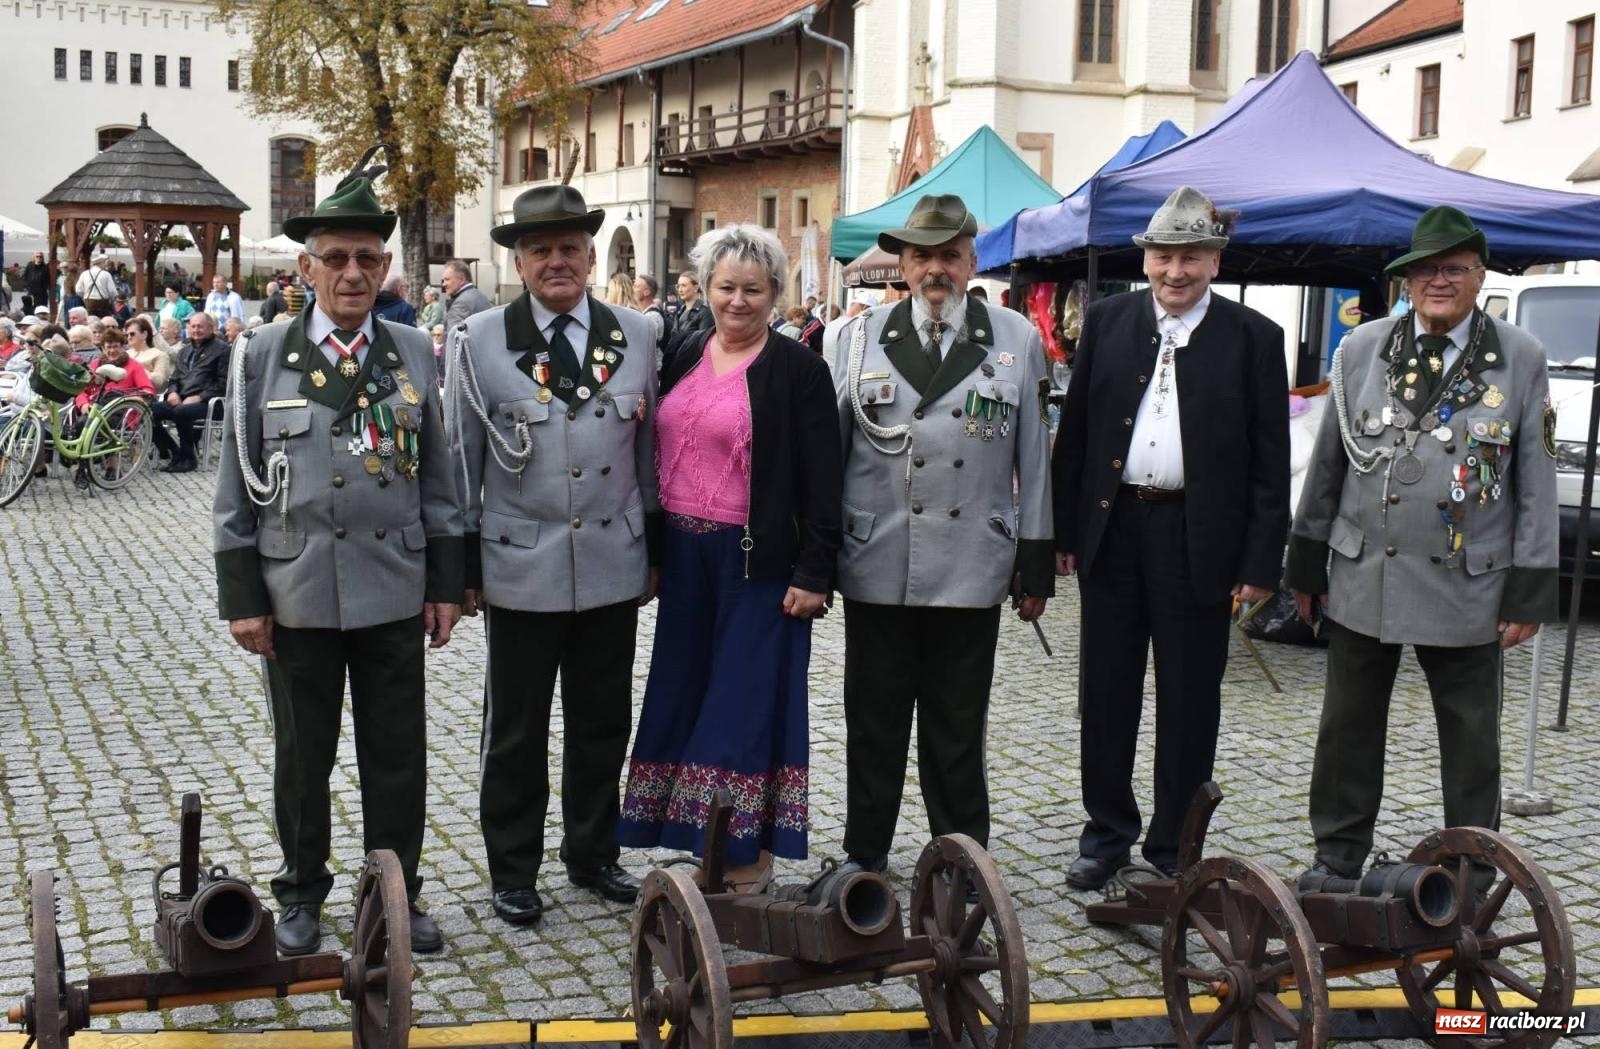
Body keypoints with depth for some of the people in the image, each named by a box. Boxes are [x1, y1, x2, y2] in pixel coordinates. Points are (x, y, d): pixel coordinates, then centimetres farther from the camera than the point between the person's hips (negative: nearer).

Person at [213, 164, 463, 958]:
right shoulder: (265, 354, -2)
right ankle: (302, 893, 27)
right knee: (302, 752, 11)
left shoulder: (411, 352, 4)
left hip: (394, 589, 1)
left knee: (397, 751, 9)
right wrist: (242, 594, -4)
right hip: (297, 589, -1)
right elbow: (238, 484, -1)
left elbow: (437, 474, 7)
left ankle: (398, 890, 24)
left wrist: (445, 581, 4)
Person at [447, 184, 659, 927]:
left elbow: (648, 449, 10)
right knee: (516, 730, 8)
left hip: (614, 565, 3)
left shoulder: (635, 335, 5)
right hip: (521, 567, -3)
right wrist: (465, 566, -2)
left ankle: (593, 855, 30)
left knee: (603, 723, 13)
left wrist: (656, 549, 10)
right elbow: (461, 459, -1)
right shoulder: (479, 341, -3)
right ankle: (513, 872, 22)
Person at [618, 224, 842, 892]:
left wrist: (813, 574, -13)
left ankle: (750, 855, 12)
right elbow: (660, 457, 15)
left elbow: (821, 480, -9)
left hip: (757, 562, -6)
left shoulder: (797, 369, -6)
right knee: (687, 697, 10)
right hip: (685, 556, 6)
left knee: (747, 699, 0)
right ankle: (706, 844, 22)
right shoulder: (684, 359, 10)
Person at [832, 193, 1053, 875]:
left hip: (972, 570, 0)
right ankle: (865, 857, 25)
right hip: (876, 568, 1)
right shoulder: (861, 338, 6)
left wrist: (1036, 565, 2)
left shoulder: (1016, 340, 5)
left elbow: (1033, 460, 4)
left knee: (957, 729, 10)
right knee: (873, 724, 11)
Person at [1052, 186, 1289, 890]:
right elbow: (1075, 432, 8)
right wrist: (1063, 530, 3)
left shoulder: (1254, 338, -1)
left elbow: (1270, 462, -2)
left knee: (1189, 701, 7)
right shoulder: (1108, 321, 6)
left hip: (1199, 538, -2)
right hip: (1112, 529, 2)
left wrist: (1261, 563, -7)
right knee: (1107, 692, 11)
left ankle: (1172, 845, 22)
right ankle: (1107, 832, 26)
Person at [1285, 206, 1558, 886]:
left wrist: (1529, 592, -5)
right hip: (1362, 577, 2)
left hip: (1467, 589, -2)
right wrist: (1308, 565, 8)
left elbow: (1536, 482, -1)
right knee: (1348, 730, 11)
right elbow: (1327, 463, 8)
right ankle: (1338, 859, 27)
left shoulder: (1520, 359, -1)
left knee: (1471, 742, 8)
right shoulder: (1361, 350, 4)